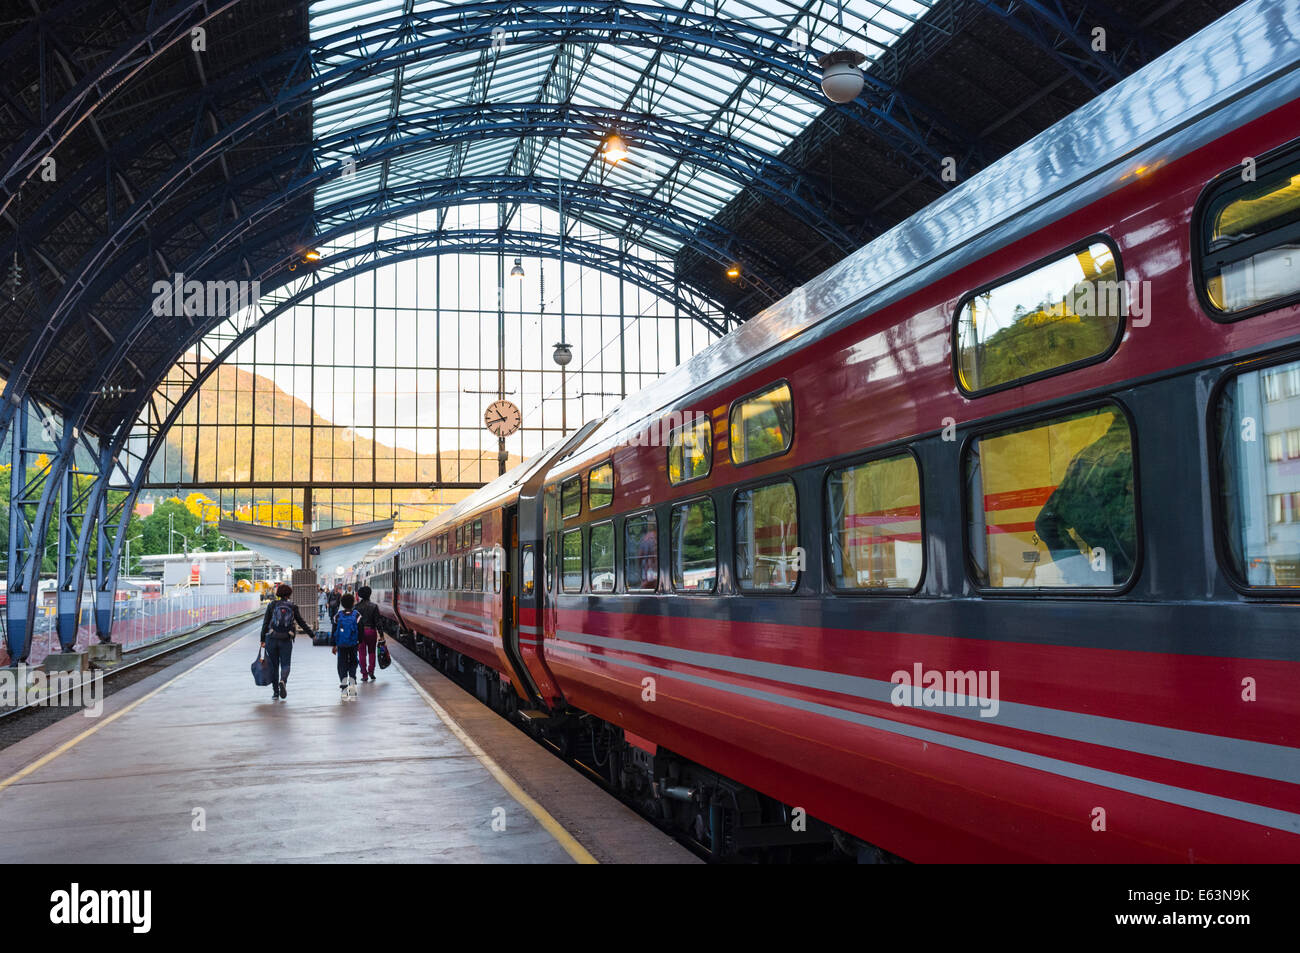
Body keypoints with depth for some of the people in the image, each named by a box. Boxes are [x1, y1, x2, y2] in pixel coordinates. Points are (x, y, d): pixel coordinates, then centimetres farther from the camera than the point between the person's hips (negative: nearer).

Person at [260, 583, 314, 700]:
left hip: (271, 639, 0)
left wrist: (263, 640, 1)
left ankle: (275, 692, 14)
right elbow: (302, 623, 7)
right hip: (286, 640, 0)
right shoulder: (293, 607, 4)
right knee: (285, 664, 7)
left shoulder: (272, 605, 1)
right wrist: (312, 635, 16)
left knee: (274, 665, 11)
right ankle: (282, 681, -24)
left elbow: (265, 623, -2)